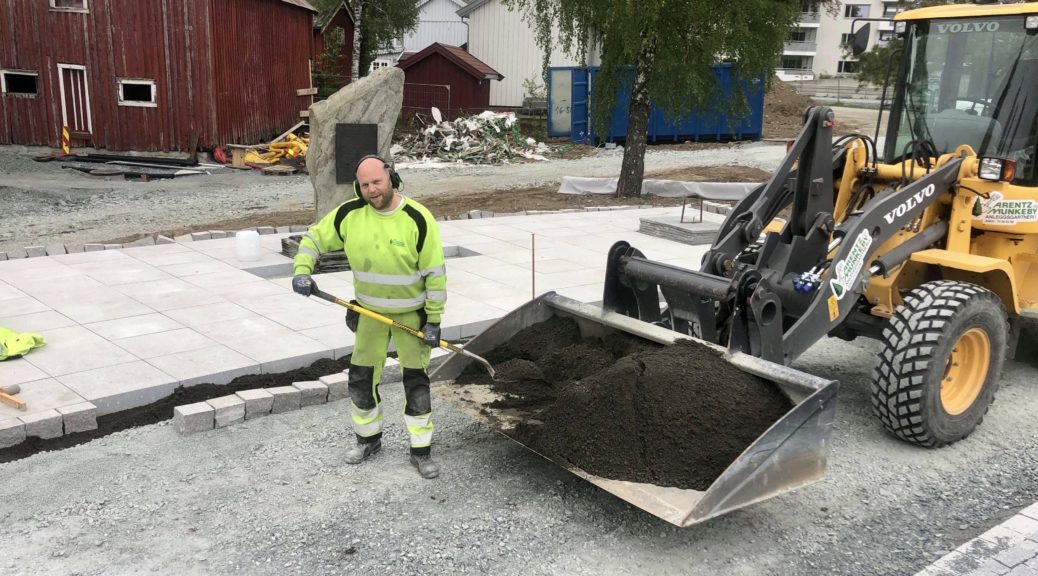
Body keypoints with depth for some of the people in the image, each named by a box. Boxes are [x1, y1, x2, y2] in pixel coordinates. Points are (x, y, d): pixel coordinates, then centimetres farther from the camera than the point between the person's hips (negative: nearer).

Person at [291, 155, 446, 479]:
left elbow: (435, 273, -15)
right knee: (361, 378, 11)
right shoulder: (350, 214, -9)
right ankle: (368, 439, 33)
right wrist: (302, 270, -14)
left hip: (411, 313, -3)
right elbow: (314, 238, 5)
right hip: (369, 312, 4)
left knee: (416, 382, 0)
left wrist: (434, 320, -14)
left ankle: (421, 451, 14)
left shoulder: (417, 219, -19)